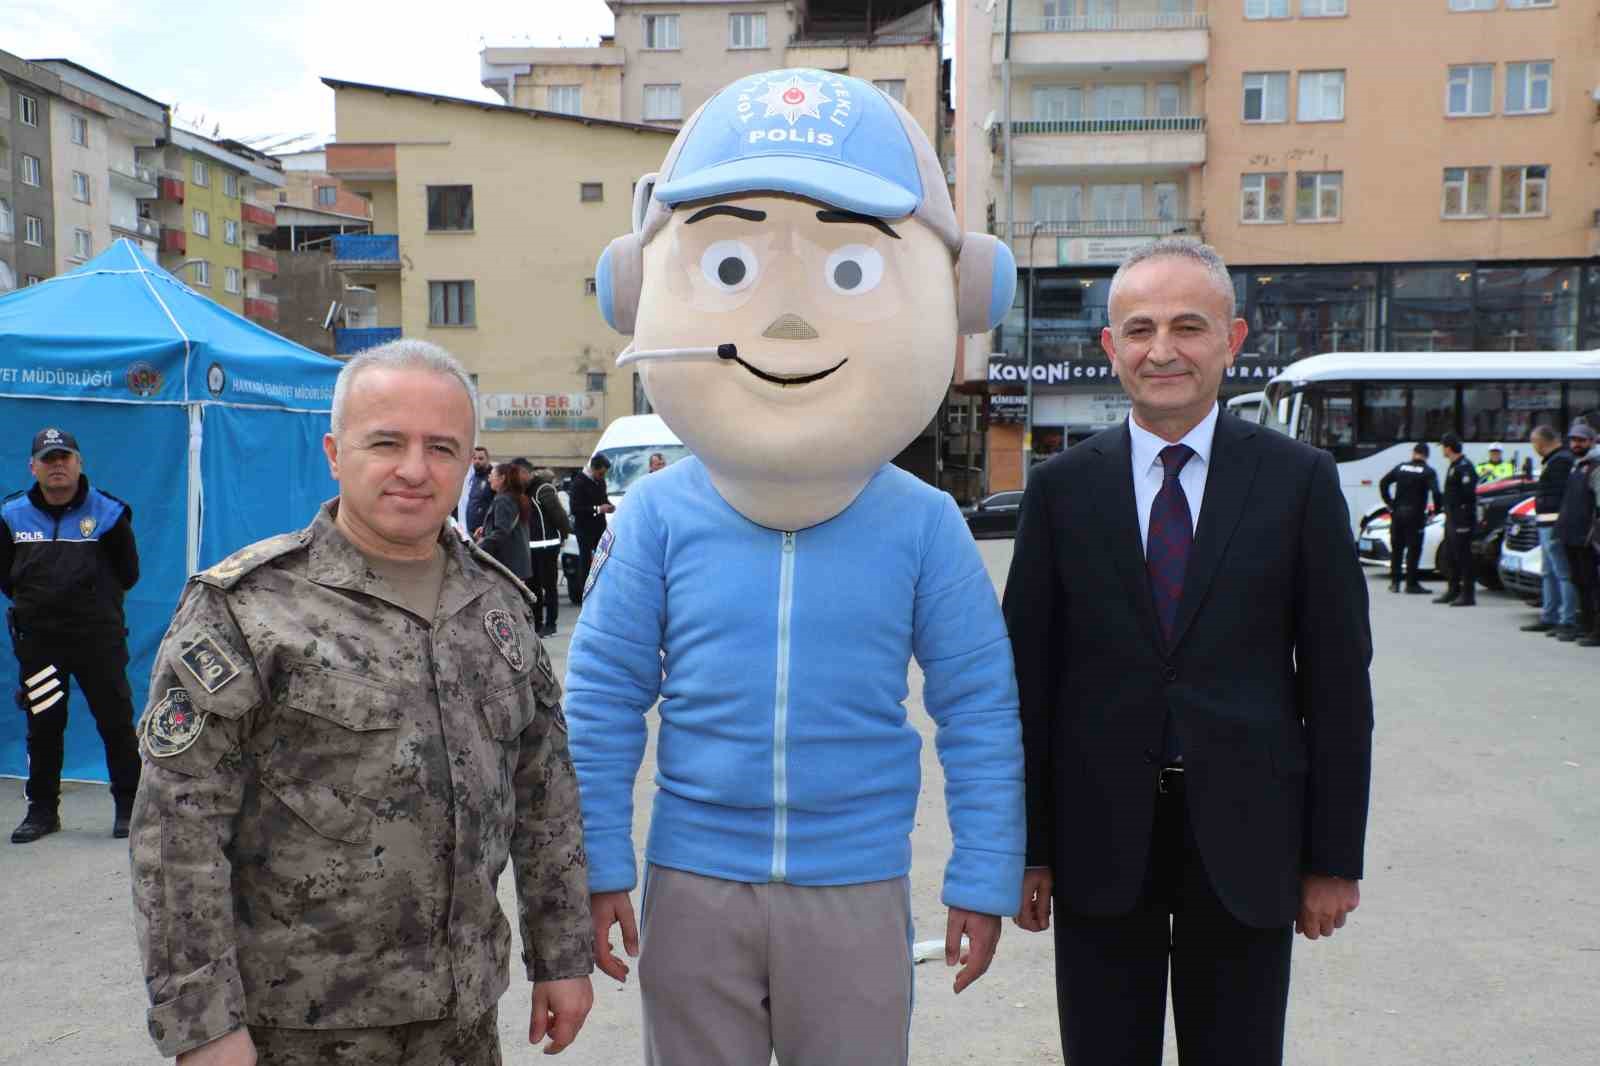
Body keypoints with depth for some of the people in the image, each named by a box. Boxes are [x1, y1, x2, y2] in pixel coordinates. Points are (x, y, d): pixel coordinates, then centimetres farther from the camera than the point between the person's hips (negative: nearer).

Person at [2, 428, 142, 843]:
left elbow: (128, 573, 4)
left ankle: (129, 806, 13)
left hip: (99, 637, -2)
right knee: (42, 726, 10)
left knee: (116, 721, 2)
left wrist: (98, 602, 8)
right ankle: (42, 809, 22)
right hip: (37, 639, 3)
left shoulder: (107, 513, -5)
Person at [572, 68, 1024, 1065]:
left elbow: (980, 711, -3)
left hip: (857, 889, 0)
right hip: (693, 886, 1)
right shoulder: (659, 517, -8)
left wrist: (984, 881, -2)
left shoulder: (922, 526, -9)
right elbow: (602, 702, -2)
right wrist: (599, 870, -1)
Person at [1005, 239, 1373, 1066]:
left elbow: (1337, 678, 0)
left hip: (1246, 837, 0)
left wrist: (1335, 856, 0)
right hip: (1100, 839, 1)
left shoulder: (1300, 481, -1)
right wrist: (1026, 845, -1)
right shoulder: (1061, 487, 0)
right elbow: (1026, 672, 0)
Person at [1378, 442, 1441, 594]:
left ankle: (1394, 582, 13)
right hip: (1415, 514, -4)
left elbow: (1383, 483, 5)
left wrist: (1390, 503, 8)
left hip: (1398, 512, 4)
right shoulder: (1428, 471, -5)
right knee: (1413, 549, 0)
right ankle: (1411, 583, 0)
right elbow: (1435, 491, -18)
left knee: (1396, 548, 12)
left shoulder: (1401, 467, 7)